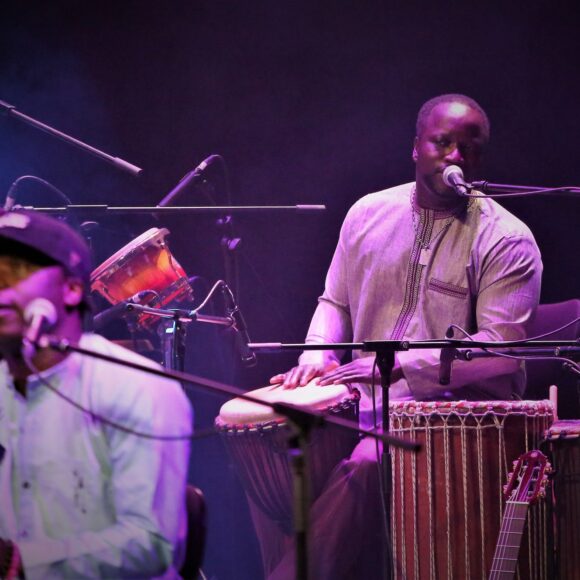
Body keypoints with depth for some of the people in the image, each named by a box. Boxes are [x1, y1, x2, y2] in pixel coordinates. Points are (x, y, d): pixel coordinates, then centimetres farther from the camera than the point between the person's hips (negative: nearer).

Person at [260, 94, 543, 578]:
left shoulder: (506, 240, -9)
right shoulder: (368, 214, 9)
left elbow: (502, 346, -18)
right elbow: (335, 303, 20)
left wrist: (400, 365, -26)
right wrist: (317, 356, -3)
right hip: (366, 402, 6)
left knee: (365, 467, -31)